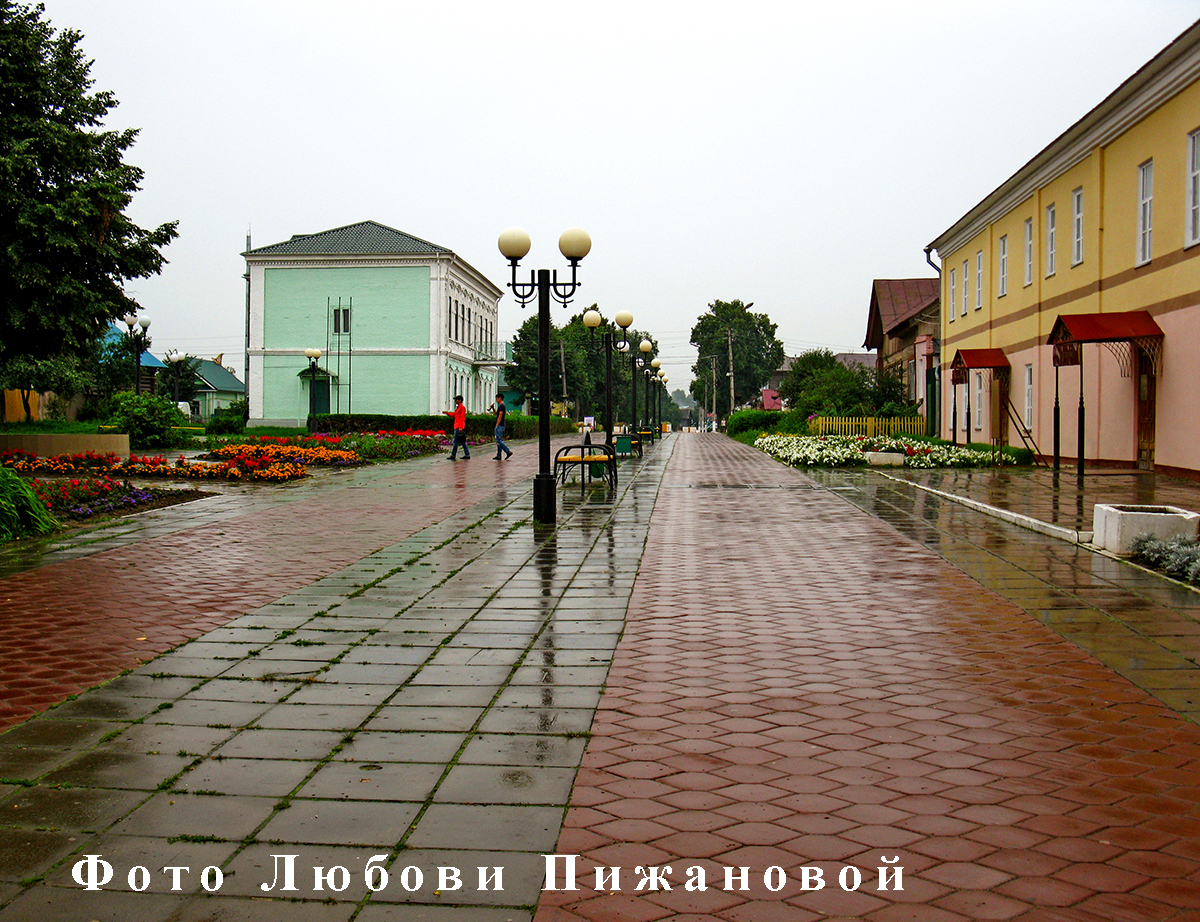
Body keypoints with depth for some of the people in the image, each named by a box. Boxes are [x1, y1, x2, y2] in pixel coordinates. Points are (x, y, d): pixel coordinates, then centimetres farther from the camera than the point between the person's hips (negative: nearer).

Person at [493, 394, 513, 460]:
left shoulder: (501, 406, -14)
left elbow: (500, 416, -20)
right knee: (499, 441, 9)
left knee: (499, 440, -11)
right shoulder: (503, 406, 17)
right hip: (501, 426, 10)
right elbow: (497, 414, 26)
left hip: (499, 425, -10)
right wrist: (493, 408, 15)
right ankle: (498, 456, 10)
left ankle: (508, 452, -14)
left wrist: (497, 425, -20)